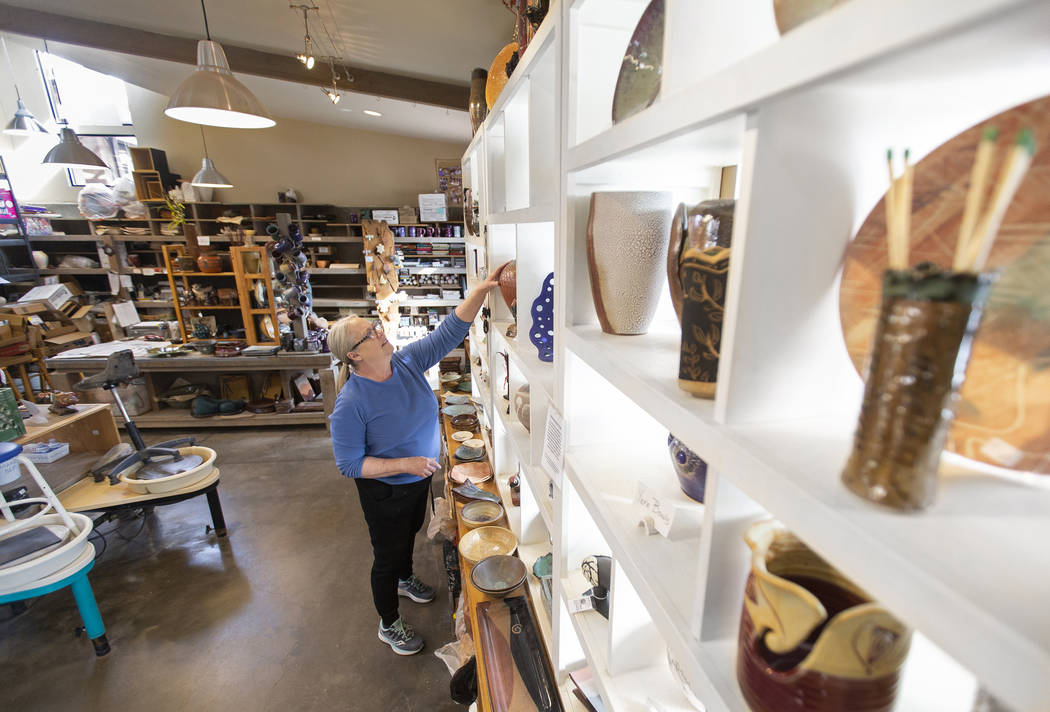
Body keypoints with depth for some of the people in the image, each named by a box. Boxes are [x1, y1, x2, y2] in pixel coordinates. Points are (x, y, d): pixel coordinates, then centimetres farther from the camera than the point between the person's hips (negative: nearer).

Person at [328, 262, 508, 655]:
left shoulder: (407, 361, -16)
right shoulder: (350, 404, -31)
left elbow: (450, 331, -18)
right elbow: (349, 464, -24)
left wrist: (481, 290, -29)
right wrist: (405, 464, -32)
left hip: (419, 479, 6)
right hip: (385, 492, -6)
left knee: (410, 532, 31)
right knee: (388, 555, 16)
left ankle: (405, 578, 62)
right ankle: (389, 624, 43)